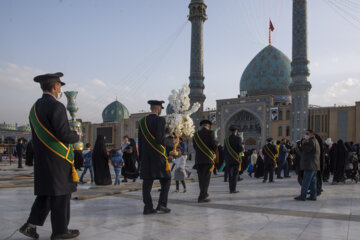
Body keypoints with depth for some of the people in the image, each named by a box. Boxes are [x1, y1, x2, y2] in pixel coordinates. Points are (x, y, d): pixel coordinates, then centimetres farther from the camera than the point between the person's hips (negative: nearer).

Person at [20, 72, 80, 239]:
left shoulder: (35, 108, 13)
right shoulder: (56, 106, -16)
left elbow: (38, 135, 16)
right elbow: (64, 134, -22)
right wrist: (77, 137, -2)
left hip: (41, 159, 9)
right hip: (57, 159, -9)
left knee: (45, 193, 17)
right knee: (61, 194, 2)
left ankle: (31, 224, 15)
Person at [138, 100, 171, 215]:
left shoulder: (142, 121, 10)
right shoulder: (160, 120, -8)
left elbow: (140, 140, 11)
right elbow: (160, 138, -17)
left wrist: (141, 156, 16)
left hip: (145, 155, 6)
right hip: (158, 155, -5)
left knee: (147, 181, 7)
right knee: (166, 179, 7)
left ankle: (148, 207, 8)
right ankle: (162, 204, 0)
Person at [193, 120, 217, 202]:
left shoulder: (195, 135, 10)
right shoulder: (210, 133, -4)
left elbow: (195, 147, 11)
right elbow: (214, 145, -8)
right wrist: (213, 151, 12)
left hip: (198, 159, 5)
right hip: (208, 158, -4)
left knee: (201, 178, 12)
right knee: (206, 178, -2)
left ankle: (204, 195, 24)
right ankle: (202, 197, -6)